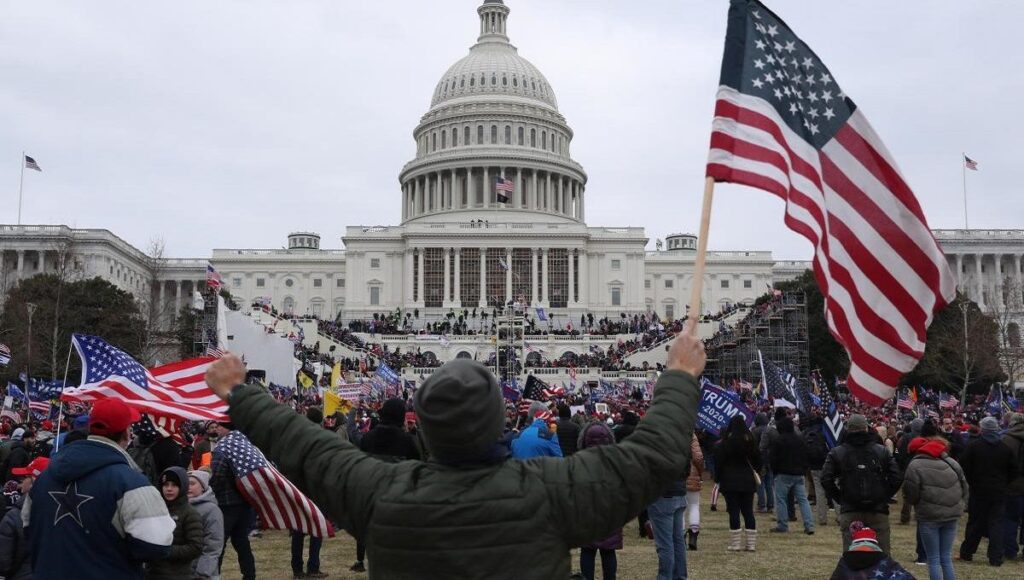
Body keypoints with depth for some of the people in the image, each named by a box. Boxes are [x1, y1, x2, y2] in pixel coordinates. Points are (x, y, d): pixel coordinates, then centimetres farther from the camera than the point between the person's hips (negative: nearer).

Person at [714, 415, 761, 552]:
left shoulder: (724, 443, -9)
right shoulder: (750, 441, 3)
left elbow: (719, 463, -6)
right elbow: (758, 460, 10)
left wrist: (717, 479, 3)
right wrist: (755, 473, 24)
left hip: (730, 482, -4)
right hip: (748, 481, 4)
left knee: (734, 512, 0)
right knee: (748, 511, 8)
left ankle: (736, 543, 0)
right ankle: (751, 543, 8)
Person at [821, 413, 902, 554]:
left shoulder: (836, 453, 0)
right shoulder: (882, 451, 3)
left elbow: (826, 479, -7)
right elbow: (896, 478, -2)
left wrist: (839, 498, 4)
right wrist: (884, 496, 9)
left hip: (849, 511, -1)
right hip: (878, 511, 1)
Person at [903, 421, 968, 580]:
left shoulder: (915, 465, -9)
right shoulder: (951, 462, 5)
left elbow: (910, 495, -9)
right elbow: (964, 487, 10)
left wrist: (916, 503, 13)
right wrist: (960, 506, 20)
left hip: (929, 516, -5)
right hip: (952, 514, 5)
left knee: (934, 560, 5)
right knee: (946, 557, 14)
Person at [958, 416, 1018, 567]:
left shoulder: (973, 445, -8)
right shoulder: (1005, 447, 0)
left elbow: (964, 468, -9)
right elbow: (1013, 471, 5)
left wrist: (971, 483, 5)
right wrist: (1004, 484, 14)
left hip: (979, 490, -1)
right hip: (999, 492, 1)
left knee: (975, 523, 8)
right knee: (996, 523, 5)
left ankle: (966, 553, 17)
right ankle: (996, 557, 2)